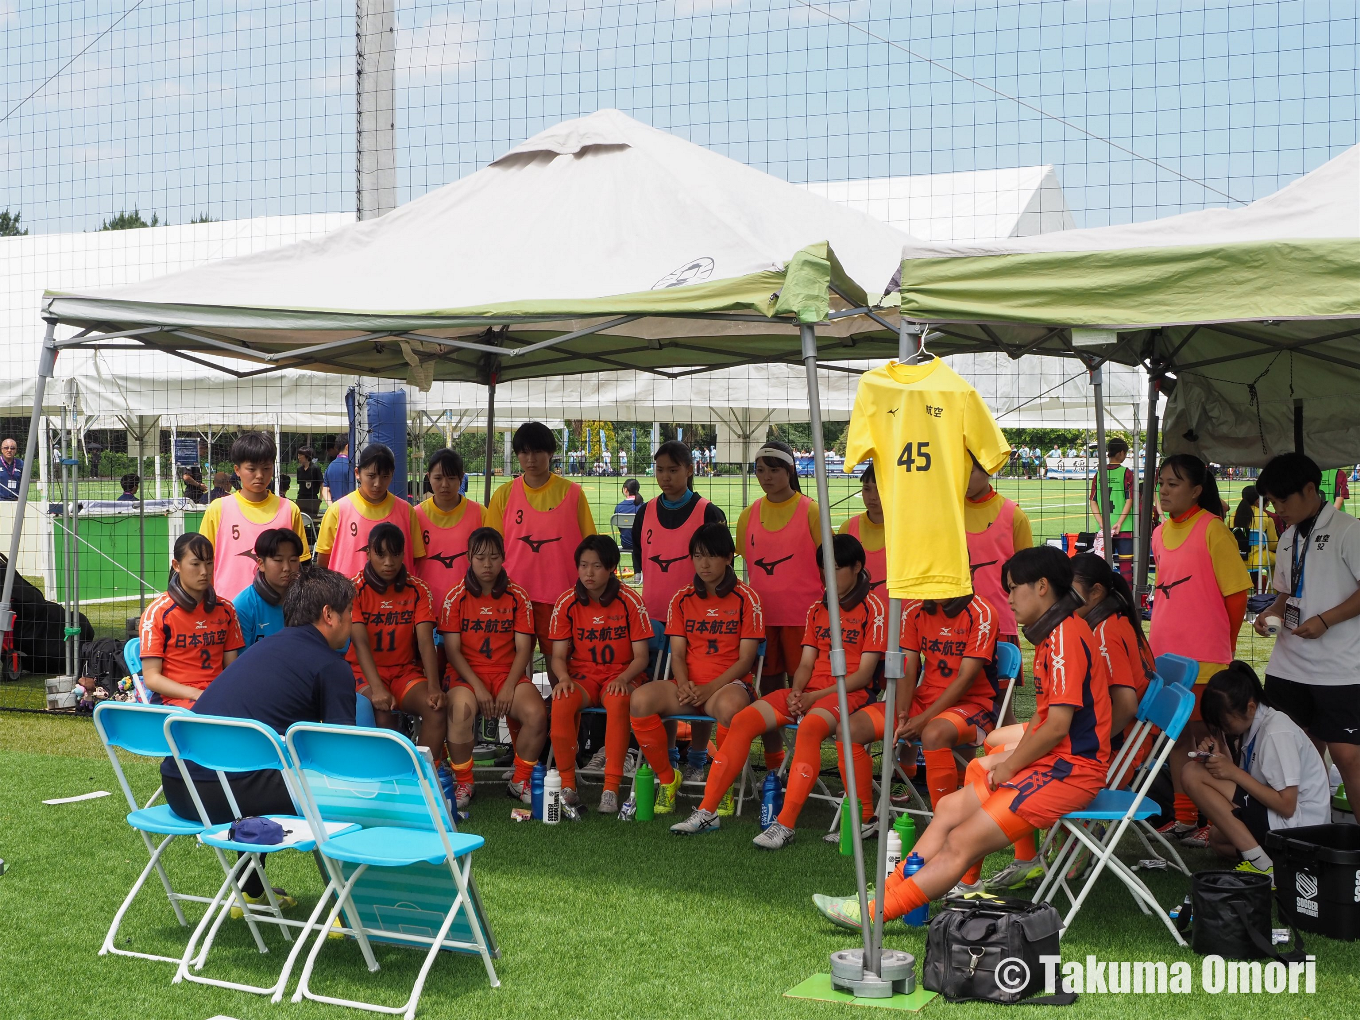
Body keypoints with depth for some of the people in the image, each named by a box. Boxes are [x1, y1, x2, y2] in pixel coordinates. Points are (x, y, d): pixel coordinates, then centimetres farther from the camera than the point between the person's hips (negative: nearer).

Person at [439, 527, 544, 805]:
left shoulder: (518, 597, 5)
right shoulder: (456, 598, 2)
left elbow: (523, 648, 1)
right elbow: (452, 650, -3)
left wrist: (508, 687, -13)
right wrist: (479, 688, -15)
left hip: (508, 674, 2)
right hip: (466, 673, -1)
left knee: (537, 715, -27)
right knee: (461, 710, -35)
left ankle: (520, 781, -2)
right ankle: (463, 783, -13)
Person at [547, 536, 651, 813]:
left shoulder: (630, 602, -5)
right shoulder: (566, 602, 0)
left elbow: (640, 657, -3)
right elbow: (558, 655, 2)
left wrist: (622, 678, -23)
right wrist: (563, 678, -20)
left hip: (619, 677, -1)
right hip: (581, 676, 2)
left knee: (619, 702, -38)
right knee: (562, 702, -33)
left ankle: (611, 788, -33)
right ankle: (567, 784, -22)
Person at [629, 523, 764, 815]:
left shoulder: (746, 598, 2)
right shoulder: (682, 599, 13)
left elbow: (746, 658, -3)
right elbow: (677, 653, 8)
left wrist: (709, 688, -15)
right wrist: (684, 685, -14)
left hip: (727, 684, -3)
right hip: (689, 686, 3)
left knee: (730, 706, -41)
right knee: (641, 699, -28)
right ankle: (667, 778, -7)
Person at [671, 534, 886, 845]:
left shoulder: (873, 608, 0)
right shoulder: (817, 609, 20)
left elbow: (865, 672, -7)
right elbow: (806, 662, 15)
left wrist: (814, 696, -13)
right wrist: (796, 693, -7)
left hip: (847, 693, -6)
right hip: (807, 693, 6)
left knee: (809, 727, -39)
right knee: (743, 720, -15)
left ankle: (785, 824, -42)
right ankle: (707, 811, -15)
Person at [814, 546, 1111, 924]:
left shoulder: (1065, 637, -17)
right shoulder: (1054, 634, 17)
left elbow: (1057, 726, -21)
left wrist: (1010, 766, -8)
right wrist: (1011, 759, 7)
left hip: (1070, 769, -11)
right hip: (1047, 760, 11)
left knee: (961, 843, -15)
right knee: (949, 808, 9)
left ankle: (873, 912, -16)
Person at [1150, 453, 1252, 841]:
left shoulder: (1213, 531, -11)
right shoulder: (1160, 533, 10)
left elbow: (1237, 593, -8)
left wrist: (1223, 646, 0)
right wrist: (1160, 640, 17)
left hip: (1205, 659, -7)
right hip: (1165, 655, 7)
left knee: (1205, 736, -1)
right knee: (1176, 734, 12)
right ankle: (1183, 816, 22)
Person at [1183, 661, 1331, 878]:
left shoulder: (1277, 732, -21)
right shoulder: (1251, 725, 6)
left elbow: (1286, 806, -23)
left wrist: (1234, 773, -22)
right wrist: (1220, 751, -13)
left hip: (1297, 825, -11)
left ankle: (1259, 863, -17)